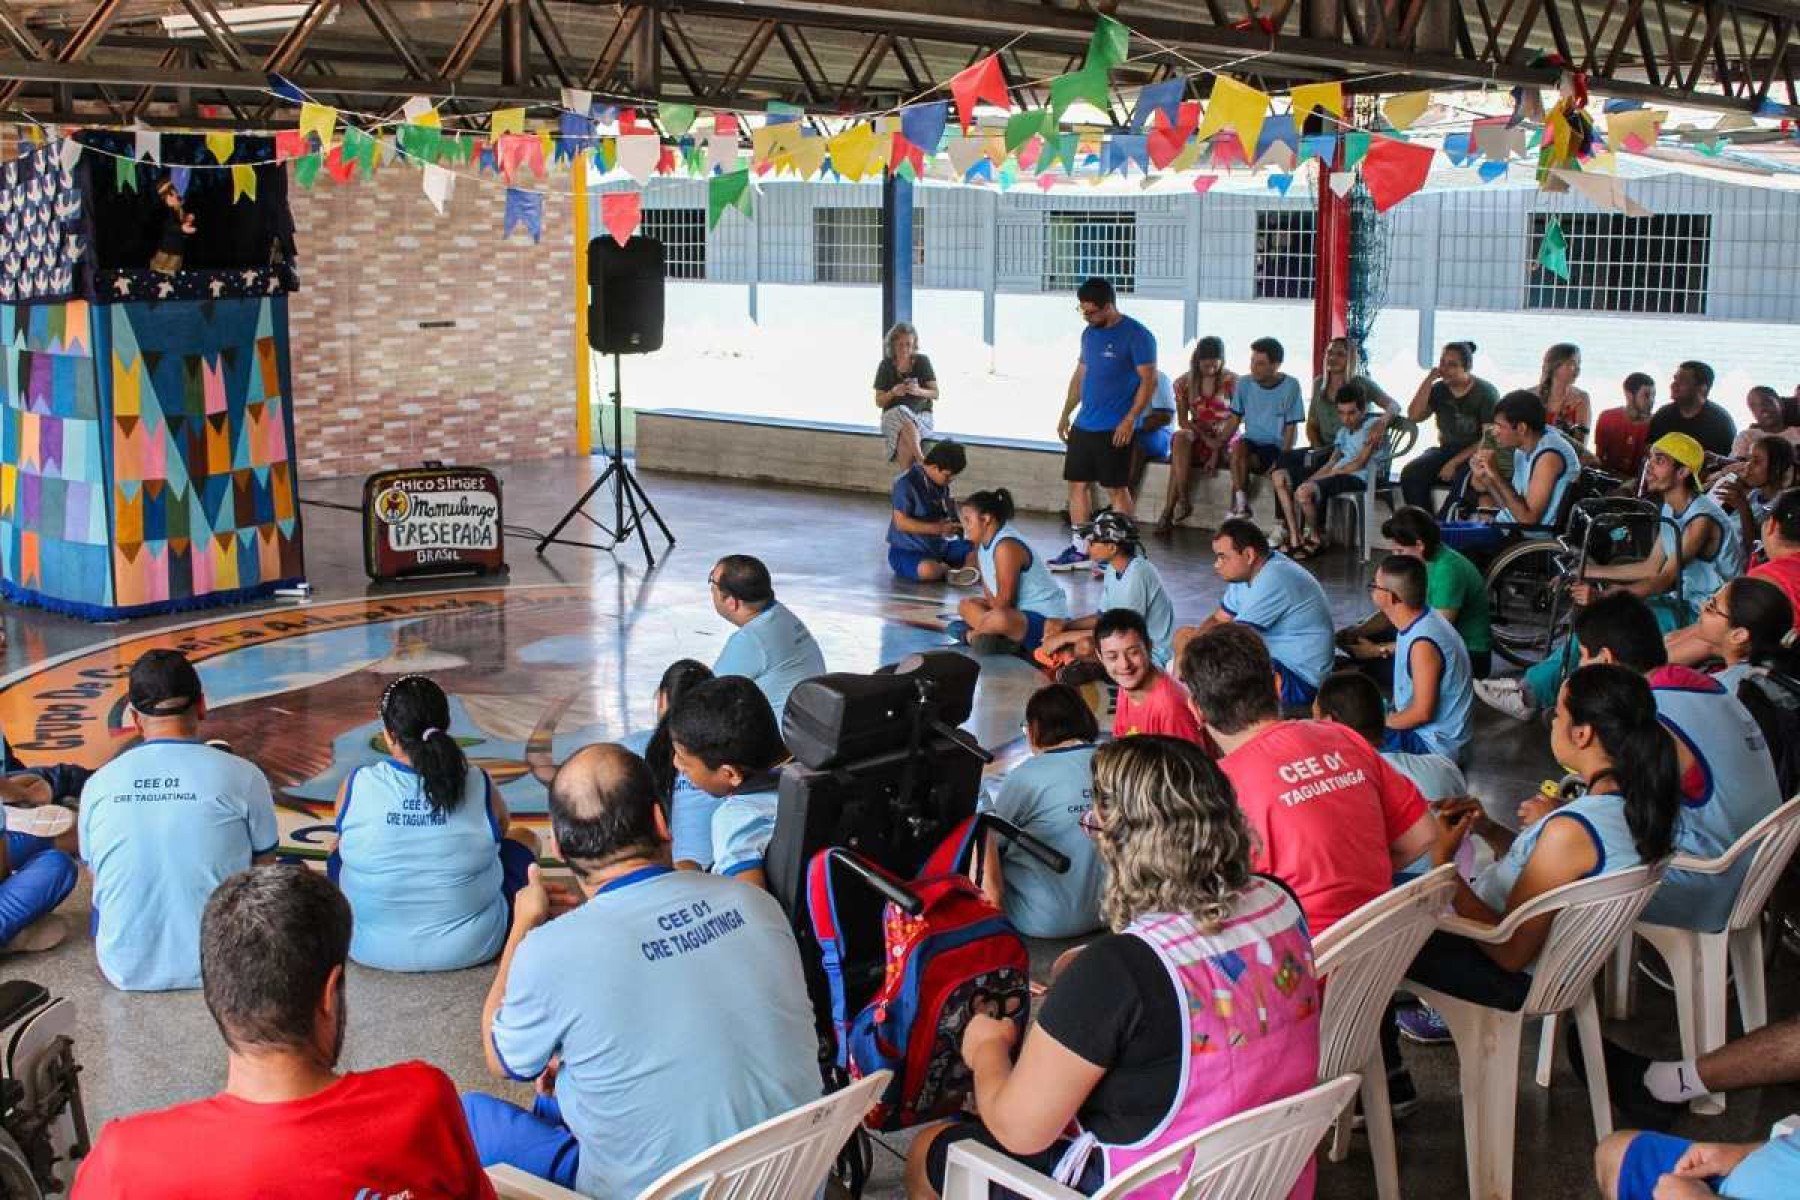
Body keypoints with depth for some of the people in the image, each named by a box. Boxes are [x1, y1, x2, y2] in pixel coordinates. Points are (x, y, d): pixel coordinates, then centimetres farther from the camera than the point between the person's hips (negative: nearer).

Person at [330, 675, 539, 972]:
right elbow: (502, 828, 6)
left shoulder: (356, 786, -15)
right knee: (524, 837, 25)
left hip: (371, 950, 1)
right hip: (471, 948, -1)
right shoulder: (480, 786, -16)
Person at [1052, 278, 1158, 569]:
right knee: (1076, 483, 8)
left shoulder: (1136, 335, -12)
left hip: (1115, 429, -7)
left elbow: (1149, 381, -14)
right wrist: (1066, 412, 16)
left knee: (1116, 489, -2)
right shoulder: (1090, 333, 12)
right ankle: (1079, 548, 16)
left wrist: (1130, 420, -19)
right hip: (1083, 425, 8)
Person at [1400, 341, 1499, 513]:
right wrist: (1429, 380, -10)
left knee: (1462, 479, -38)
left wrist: (1455, 463, -19)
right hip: (1446, 450, 5)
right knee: (1410, 474, -24)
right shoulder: (1439, 389, 8)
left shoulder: (1485, 392, -6)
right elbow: (1414, 416, -6)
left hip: (1476, 455, -4)